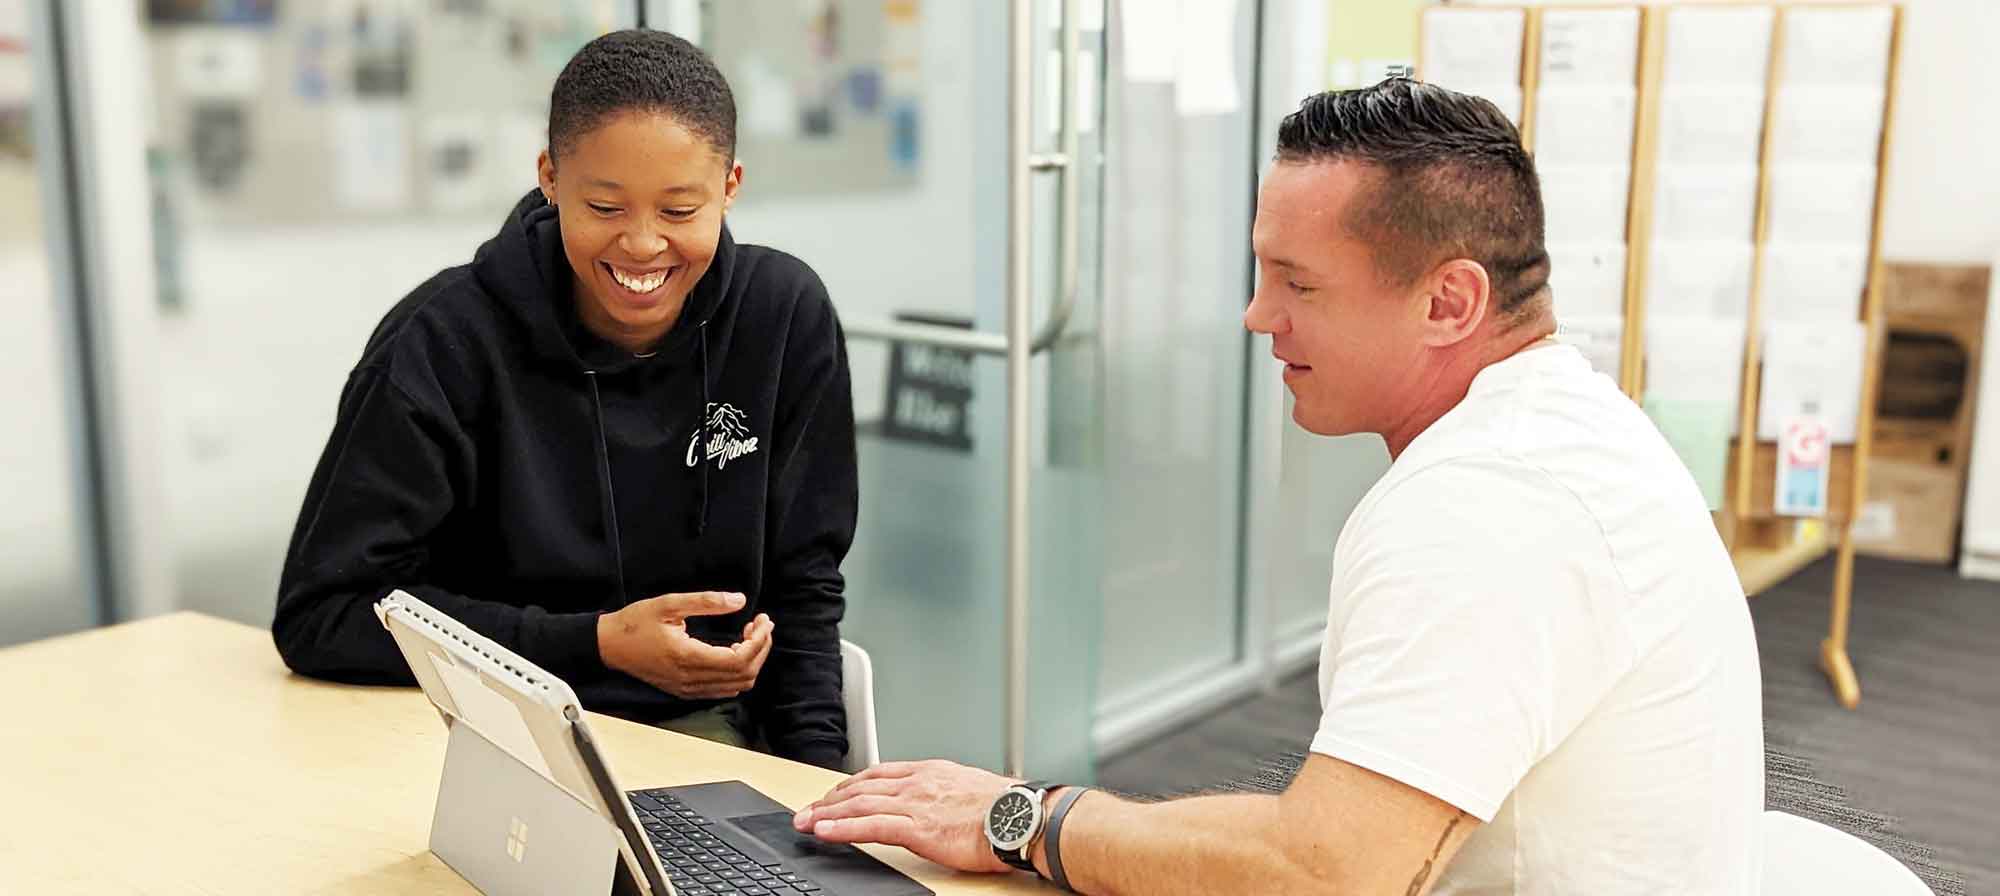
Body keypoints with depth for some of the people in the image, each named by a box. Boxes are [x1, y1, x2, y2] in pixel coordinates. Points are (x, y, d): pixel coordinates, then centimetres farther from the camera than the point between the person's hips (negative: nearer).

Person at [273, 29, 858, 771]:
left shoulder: (787, 316, -7)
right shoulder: (446, 342, -15)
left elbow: (800, 581, 3)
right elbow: (321, 612, -13)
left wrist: (818, 781, -9)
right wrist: (596, 644, -18)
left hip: (703, 728, 2)